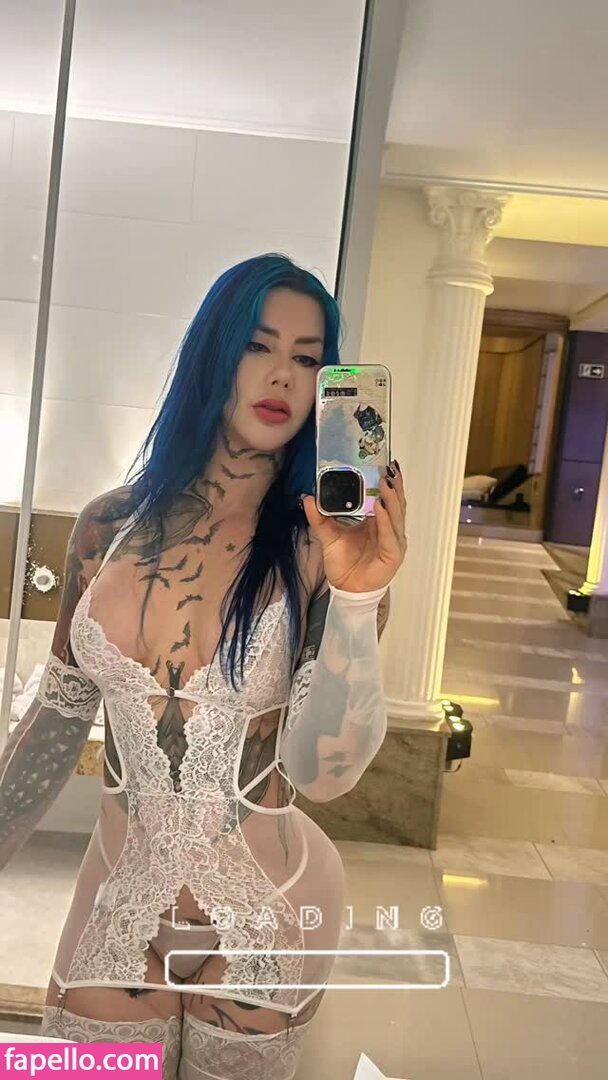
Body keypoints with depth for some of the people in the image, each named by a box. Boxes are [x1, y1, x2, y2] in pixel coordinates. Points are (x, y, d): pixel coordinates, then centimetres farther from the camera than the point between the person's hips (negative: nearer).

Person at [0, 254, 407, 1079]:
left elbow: (323, 773, -21)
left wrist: (356, 599, -33)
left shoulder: (322, 546, -14)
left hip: (264, 918, -2)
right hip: (116, 900, 2)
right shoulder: (111, 526, -7)